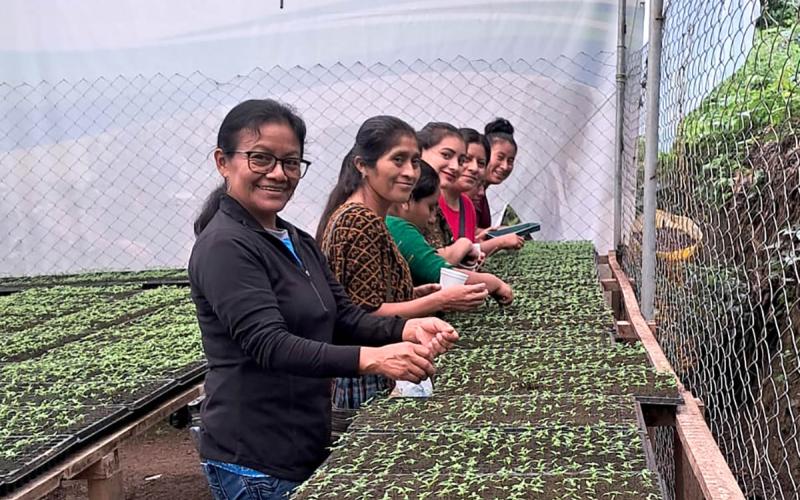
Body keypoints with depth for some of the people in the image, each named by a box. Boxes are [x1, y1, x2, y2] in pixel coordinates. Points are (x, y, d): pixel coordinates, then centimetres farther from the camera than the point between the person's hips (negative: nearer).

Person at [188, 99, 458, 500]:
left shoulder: (298, 242, 11)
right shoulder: (224, 247, -16)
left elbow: (343, 318, 7)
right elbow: (268, 345, -26)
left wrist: (407, 330, -13)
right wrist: (370, 359, -38)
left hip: (307, 447, 8)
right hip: (254, 464, -8)